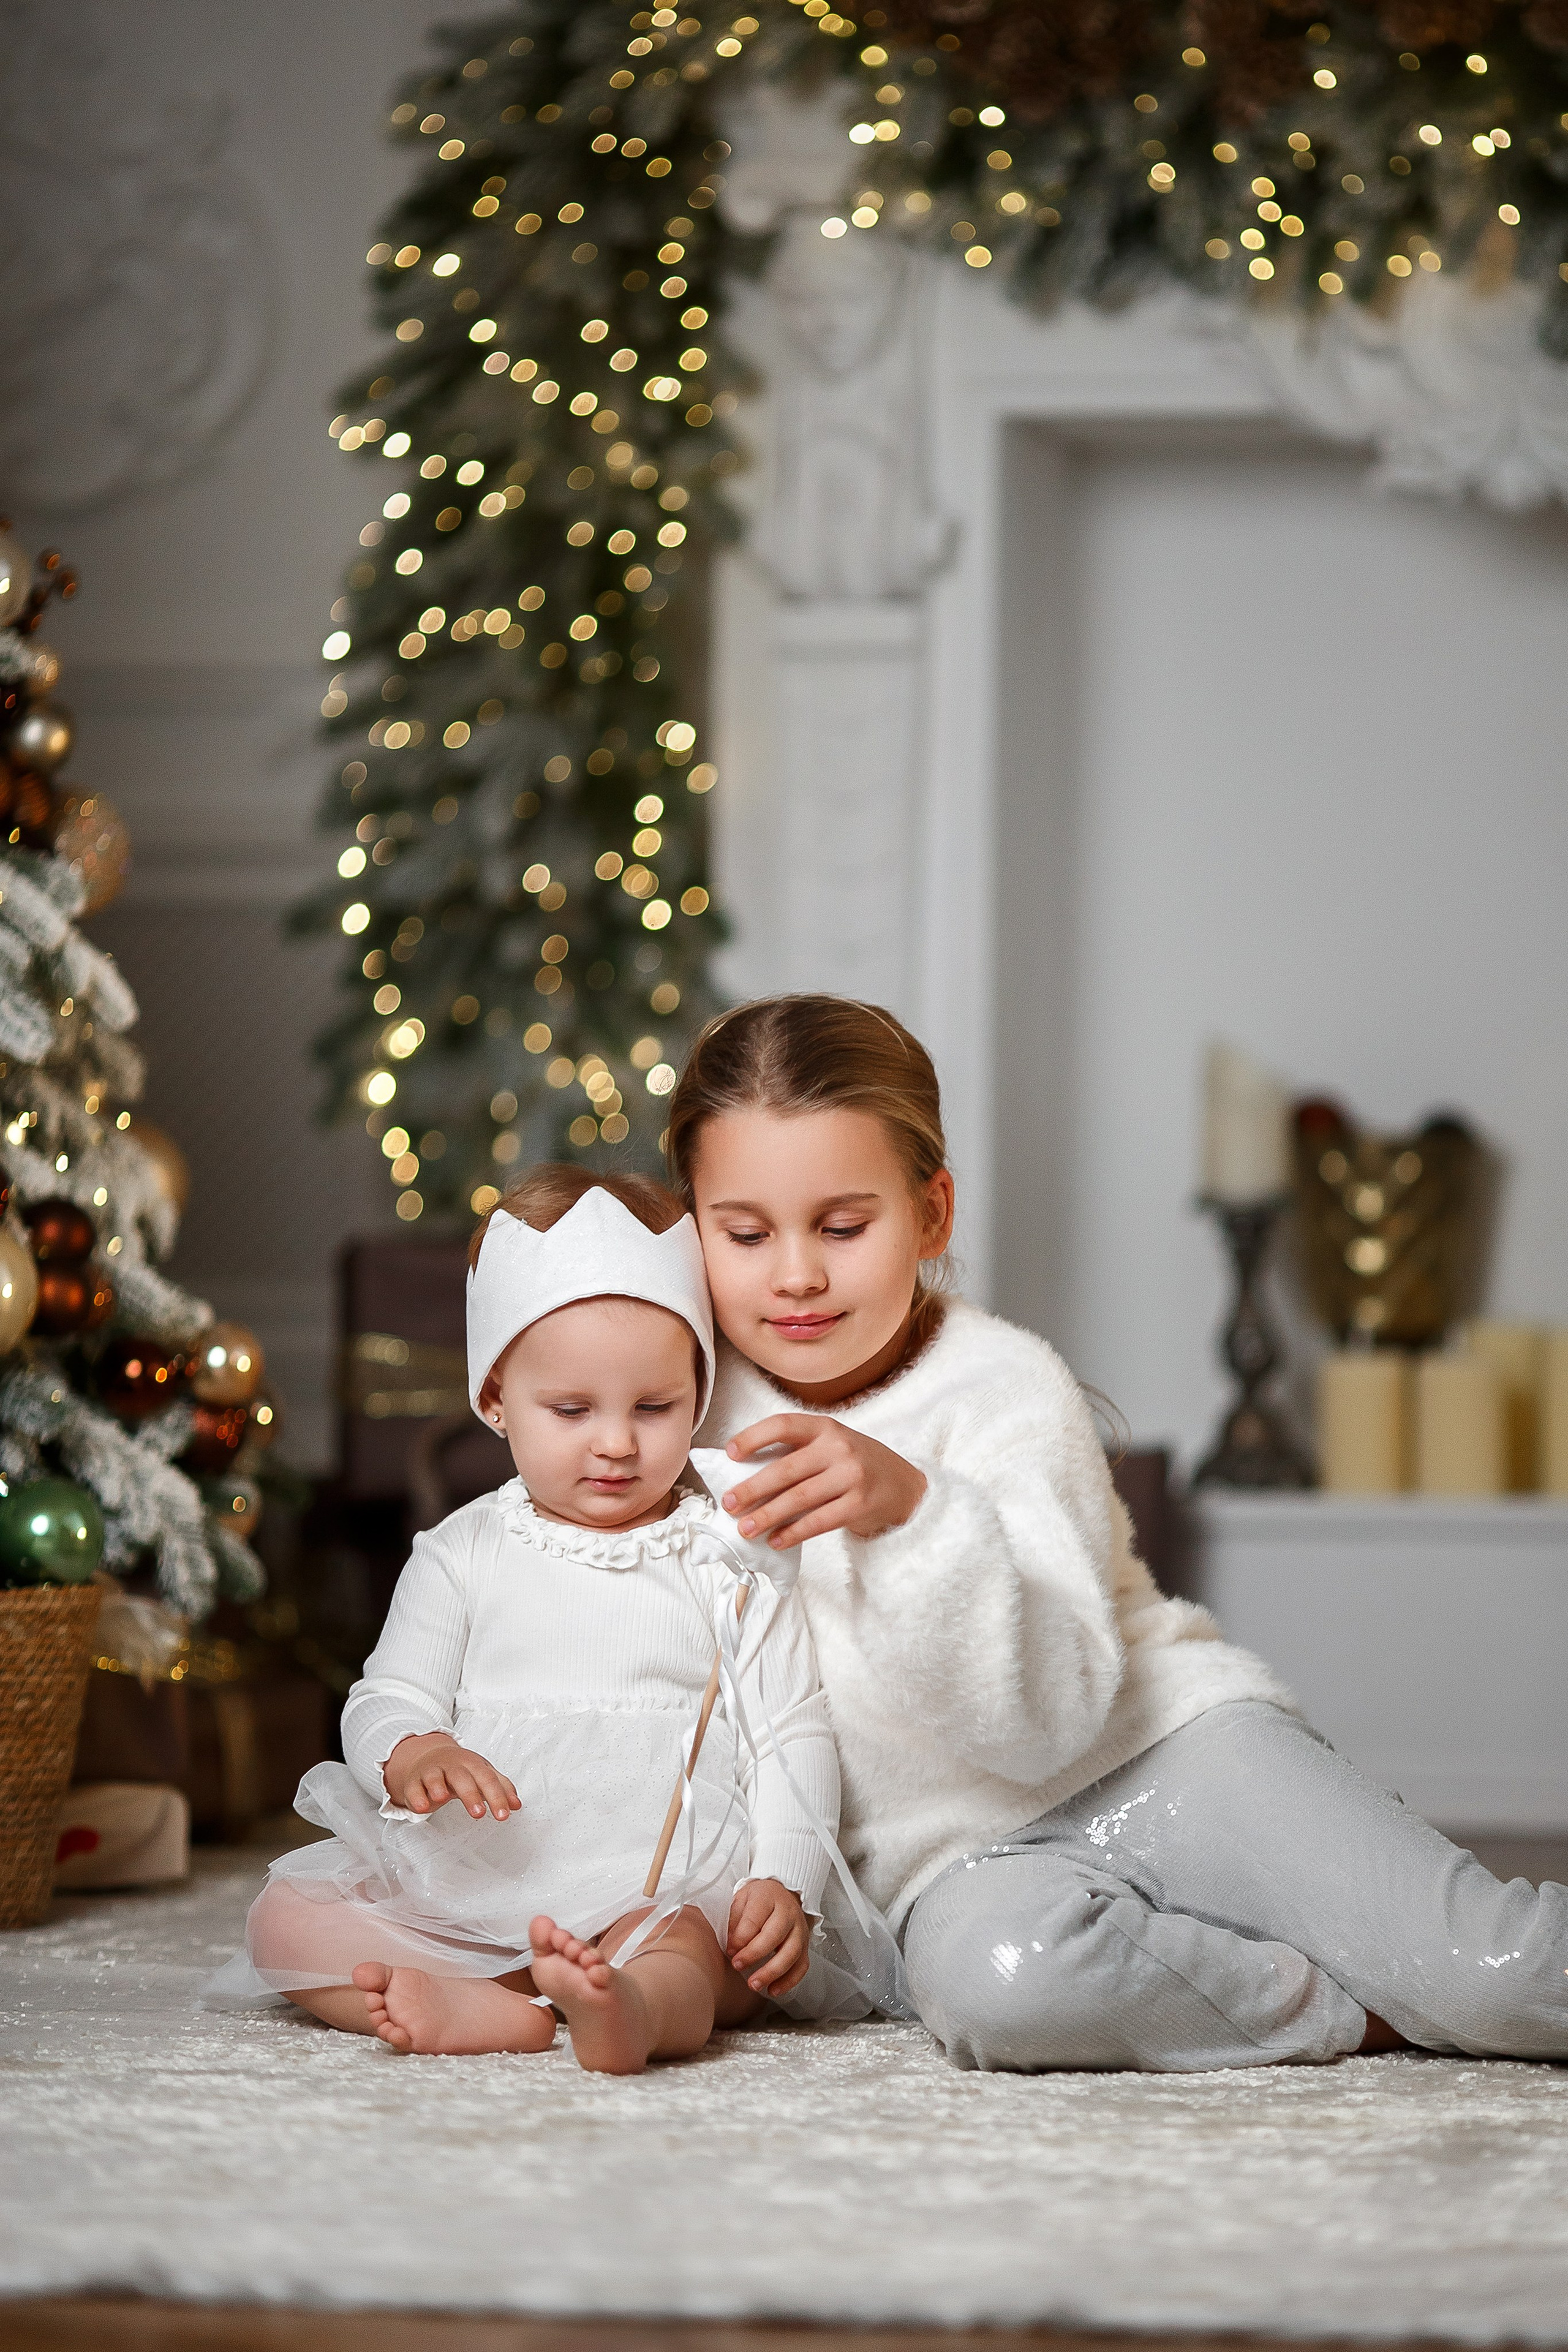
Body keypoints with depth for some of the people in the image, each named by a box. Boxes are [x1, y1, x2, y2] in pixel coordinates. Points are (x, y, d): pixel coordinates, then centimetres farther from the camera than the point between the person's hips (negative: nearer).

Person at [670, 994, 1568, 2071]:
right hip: (966, 1852, 3)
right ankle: (1359, 2011, -15)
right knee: (994, 1973, -38)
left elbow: (1048, 1717, -22)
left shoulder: (1005, 1388, -9)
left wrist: (912, 1512, -37)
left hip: (1162, 1747, -2)